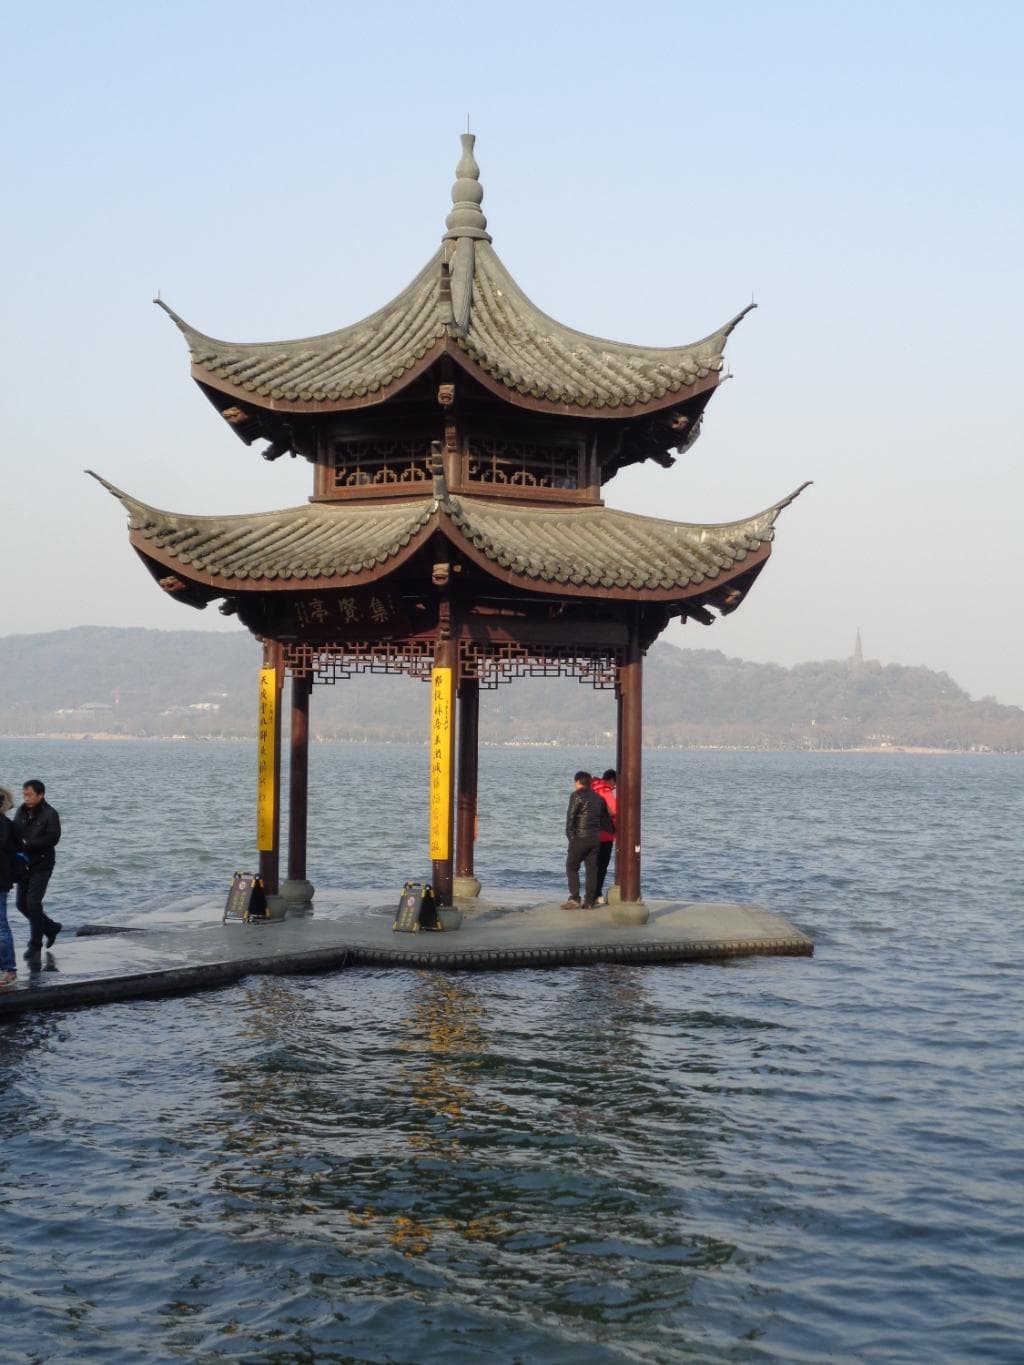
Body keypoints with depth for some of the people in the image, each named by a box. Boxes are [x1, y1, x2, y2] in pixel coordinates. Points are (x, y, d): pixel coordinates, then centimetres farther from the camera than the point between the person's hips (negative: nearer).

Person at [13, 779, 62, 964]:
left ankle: (35, 946, 1)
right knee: (22, 903, 9)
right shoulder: (21, 811, 5)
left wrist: (27, 843, -22)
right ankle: (51, 928, 32)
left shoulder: (50, 814, -13)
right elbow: (14, 833, 10)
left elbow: (53, 838, -21)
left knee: (33, 902, -10)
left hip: (42, 865, -7)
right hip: (24, 864, 7)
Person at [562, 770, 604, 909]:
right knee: (592, 869, 6)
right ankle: (589, 901, 5)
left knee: (572, 867, 1)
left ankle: (574, 899, -8)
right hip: (596, 838, 6)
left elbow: (571, 816, -11)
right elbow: (602, 816, 14)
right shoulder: (597, 797, 13)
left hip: (580, 838, -6)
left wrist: (570, 835, -6)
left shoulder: (577, 795, -7)